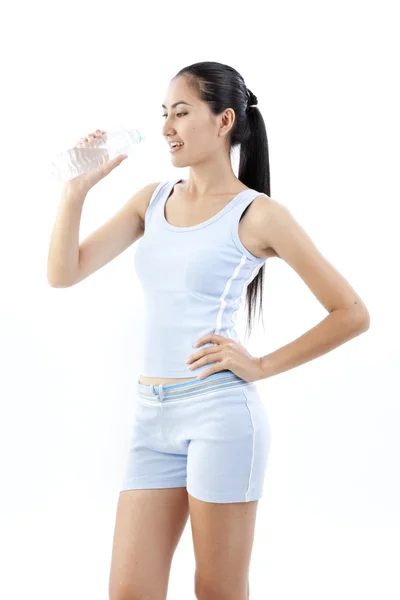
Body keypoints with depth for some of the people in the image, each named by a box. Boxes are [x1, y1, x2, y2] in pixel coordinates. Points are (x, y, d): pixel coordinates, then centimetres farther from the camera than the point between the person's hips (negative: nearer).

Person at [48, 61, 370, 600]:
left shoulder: (257, 214, -4)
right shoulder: (152, 199, 12)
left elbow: (352, 314, -4)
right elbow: (64, 273, 6)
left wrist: (261, 366, -6)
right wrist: (77, 189, -3)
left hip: (221, 413, -5)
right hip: (152, 418, 5)